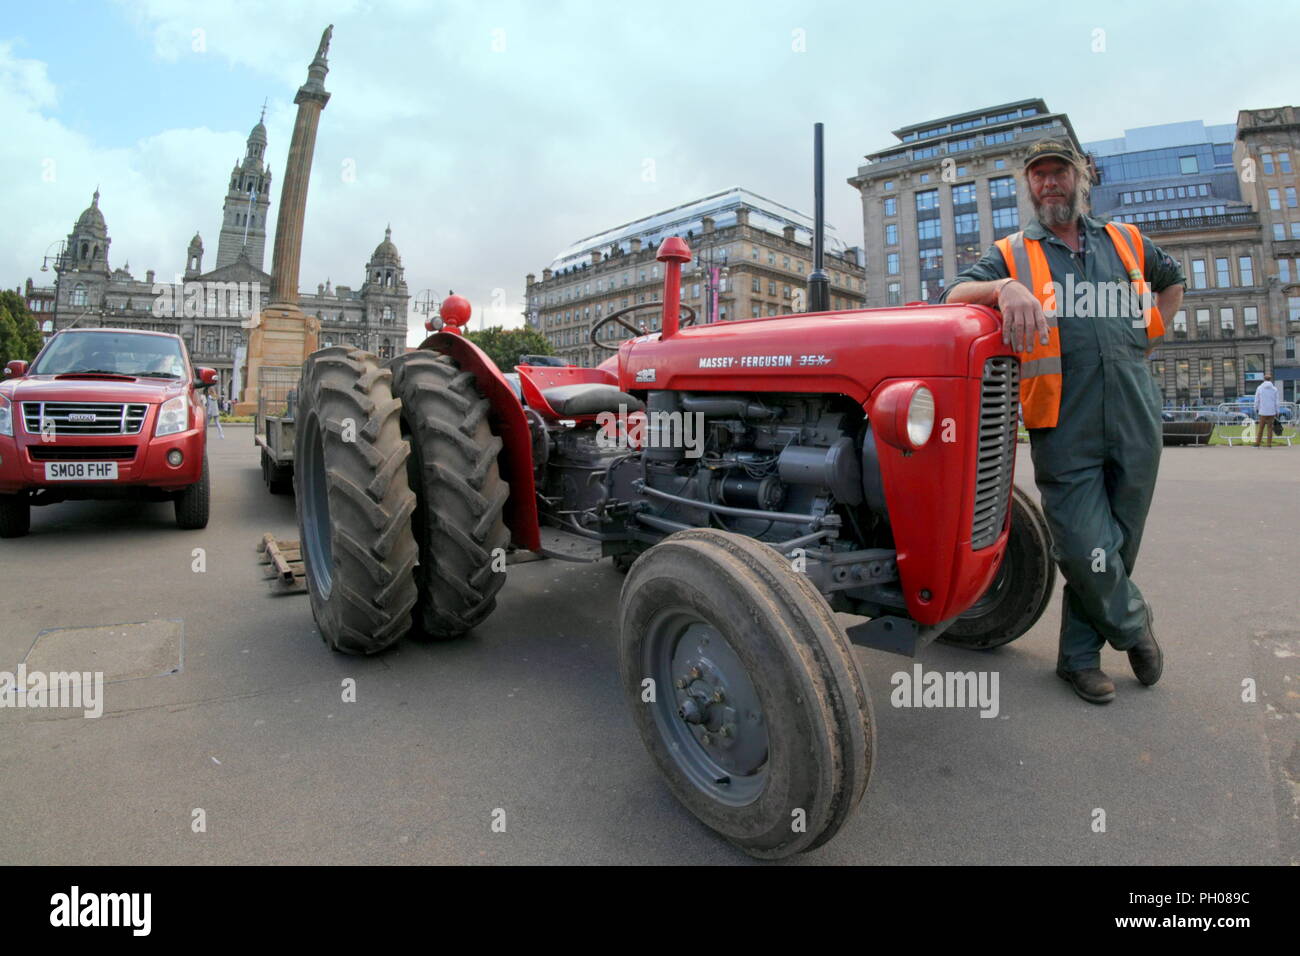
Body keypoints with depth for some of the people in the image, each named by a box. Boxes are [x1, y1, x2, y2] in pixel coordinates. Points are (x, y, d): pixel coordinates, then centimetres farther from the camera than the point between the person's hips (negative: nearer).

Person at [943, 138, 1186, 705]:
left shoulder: (1128, 243, 18)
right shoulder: (1013, 252, 9)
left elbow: (1172, 281, 36)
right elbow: (954, 294, -8)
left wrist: (1148, 338, 19)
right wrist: (1005, 288, -29)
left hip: (1135, 421, 4)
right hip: (1063, 427, -3)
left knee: (1119, 545, 9)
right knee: (1087, 549, -8)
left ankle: (1080, 654, 24)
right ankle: (1132, 623, 23)